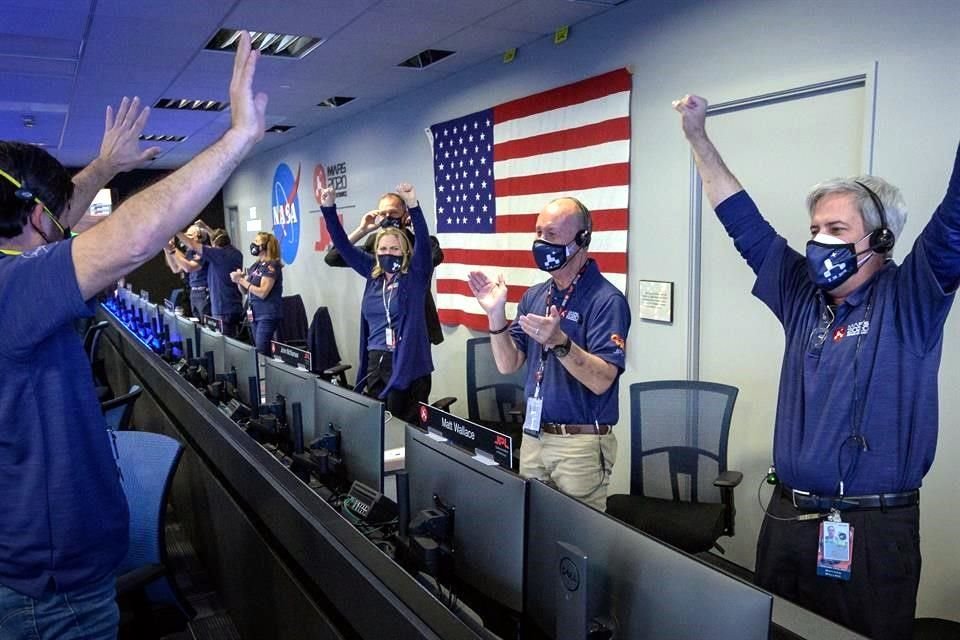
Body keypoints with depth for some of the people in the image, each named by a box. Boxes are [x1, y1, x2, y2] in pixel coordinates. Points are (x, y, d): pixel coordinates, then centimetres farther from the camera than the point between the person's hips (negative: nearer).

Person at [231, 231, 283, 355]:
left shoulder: (272, 266, -11)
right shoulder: (255, 265, 12)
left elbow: (262, 292, -18)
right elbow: (244, 290, 16)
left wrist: (241, 280, -14)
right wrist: (238, 281, -5)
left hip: (269, 316, -8)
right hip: (256, 314, 8)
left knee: (262, 353, -11)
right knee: (257, 351, 9)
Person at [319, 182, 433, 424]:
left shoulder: (415, 276, -3)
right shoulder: (374, 275, 9)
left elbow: (423, 242, -19)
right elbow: (343, 246, 9)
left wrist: (413, 205, -32)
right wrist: (328, 208, 0)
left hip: (409, 363, -5)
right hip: (376, 362, 5)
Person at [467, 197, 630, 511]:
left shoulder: (606, 300, -14)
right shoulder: (534, 296, 7)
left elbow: (602, 381, -21)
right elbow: (508, 364, 5)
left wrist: (559, 342, -35)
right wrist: (496, 314, -9)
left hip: (581, 443, -6)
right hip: (532, 438, 6)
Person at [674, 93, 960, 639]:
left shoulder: (910, 300, -4)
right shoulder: (804, 297, 7)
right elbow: (743, 221, 11)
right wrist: (699, 137, 12)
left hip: (874, 529, -4)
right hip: (787, 517, 5)